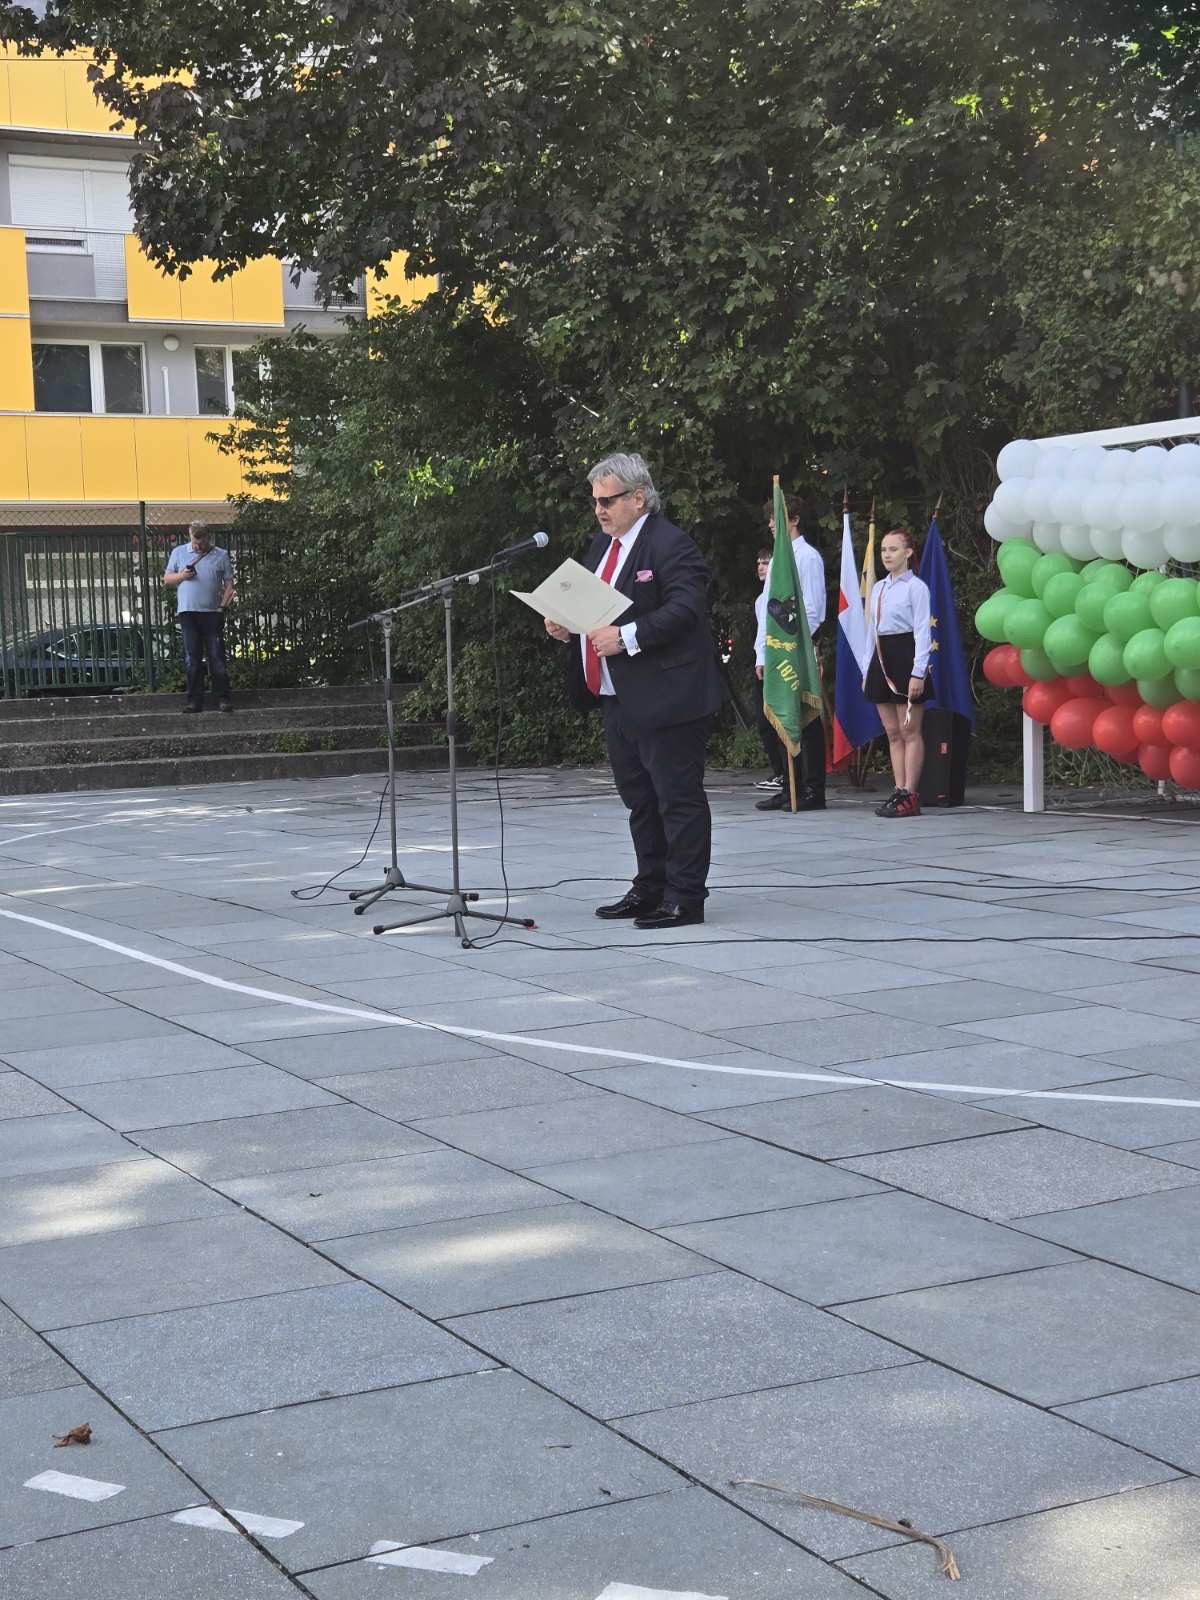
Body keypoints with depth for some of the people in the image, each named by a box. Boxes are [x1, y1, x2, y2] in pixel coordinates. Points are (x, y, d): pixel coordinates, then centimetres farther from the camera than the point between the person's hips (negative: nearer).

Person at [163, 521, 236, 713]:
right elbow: (167, 579, 14)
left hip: (213, 613, -1)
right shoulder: (178, 552, 12)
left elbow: (229, 583, 7)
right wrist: (181, 576, -7)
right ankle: (195, 699, 3)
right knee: (192, 658, 0)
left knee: (217, 656, -3)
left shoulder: (221, 555, 8)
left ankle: (223, 697, -1)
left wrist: (223, 605, -6)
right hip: (188, 612, 1)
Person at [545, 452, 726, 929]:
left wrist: (627, 636, -29)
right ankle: (650, 889, 27)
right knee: (639, 799, 17)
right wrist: (566, 625, 2)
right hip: (619, 701, 10)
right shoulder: (602, 545, 15)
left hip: (666, 698, -10)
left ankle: (685, 898, 2)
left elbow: (685, 608, -24)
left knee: (678, 797, -3)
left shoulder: (670, 545, -13)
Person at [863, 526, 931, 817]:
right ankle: (899, 791, 10)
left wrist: (918, 672, -18)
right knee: (892, 732, 7)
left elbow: (923, 631, -11)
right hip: (882, 659, 8)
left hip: (906, 656, -8)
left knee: (910, 731, -4)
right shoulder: (878, 588, 16)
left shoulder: (916, 587, -6)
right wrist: (867, 671, 15)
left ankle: (909, 796, -3)